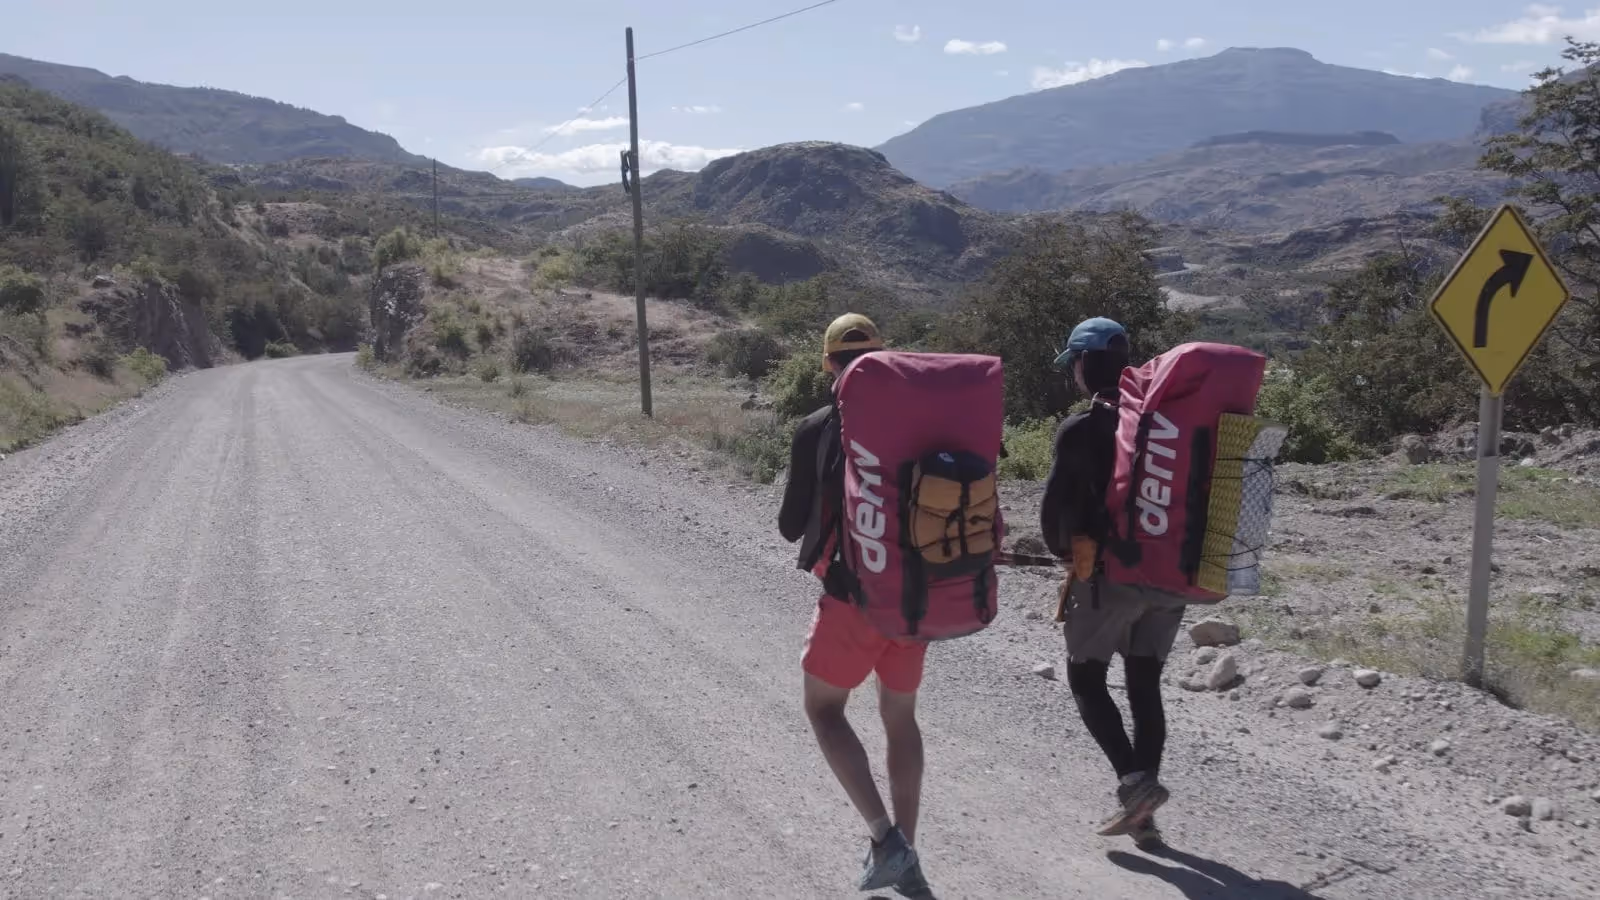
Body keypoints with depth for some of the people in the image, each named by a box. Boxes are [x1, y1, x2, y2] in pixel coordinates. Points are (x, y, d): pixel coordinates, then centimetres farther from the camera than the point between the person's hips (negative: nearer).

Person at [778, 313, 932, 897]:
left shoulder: (817, 429, -6)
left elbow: (791, 526, 0)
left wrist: (806, 523, 20)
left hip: (854, 592, -4)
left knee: (824, 707, 13)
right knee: (900, 715, 18)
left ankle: (884, 837, -1)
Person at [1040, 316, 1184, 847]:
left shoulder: (1080, 430, -10)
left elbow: (1055, 507, -9)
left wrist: (1065, 551, 10)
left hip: (1109, 573, -5)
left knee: (1086, 679, 9)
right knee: (1145, 685, 12)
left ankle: (1134, 780, -9)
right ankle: (1143, 812, 13)